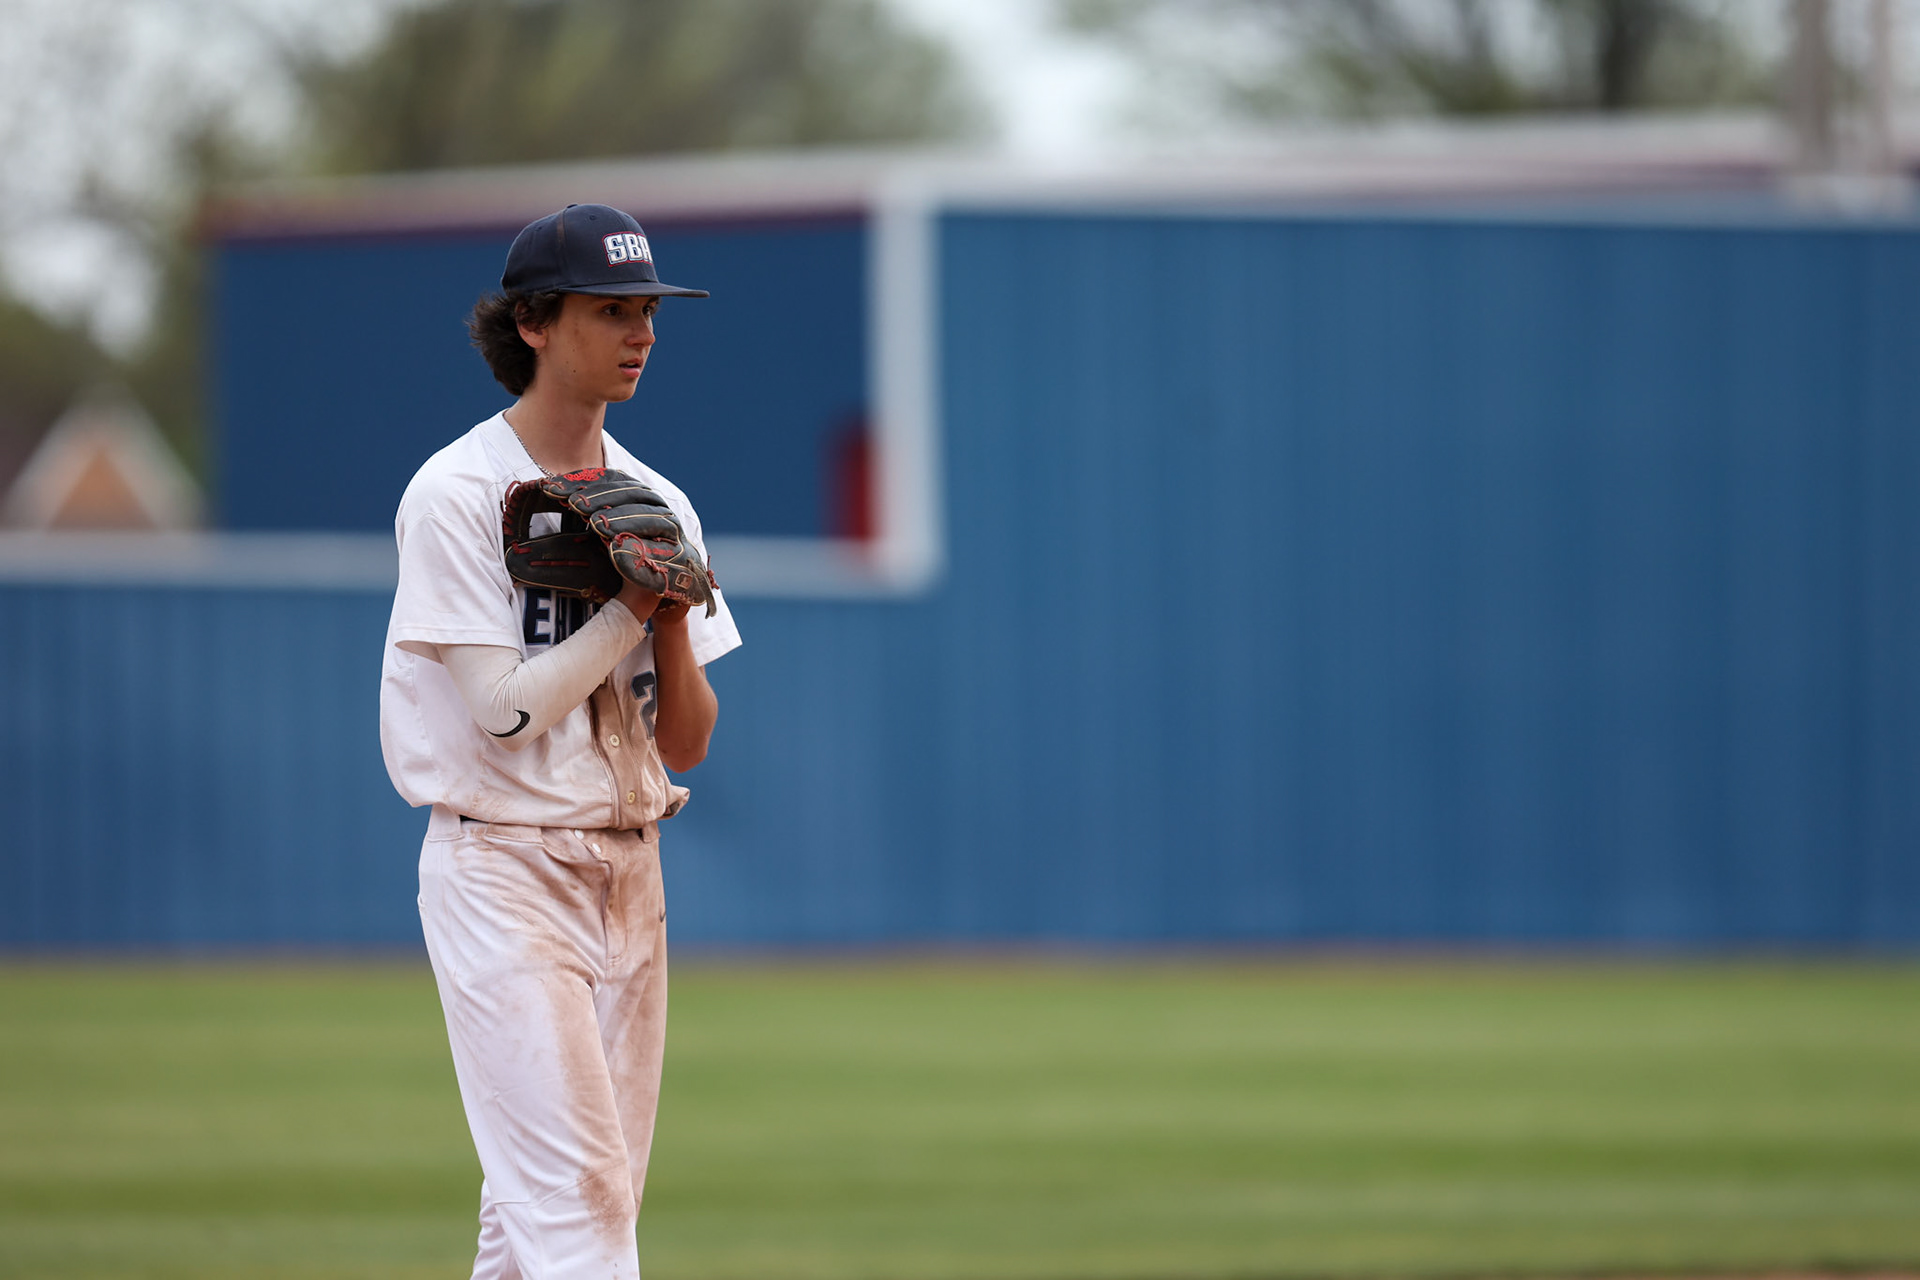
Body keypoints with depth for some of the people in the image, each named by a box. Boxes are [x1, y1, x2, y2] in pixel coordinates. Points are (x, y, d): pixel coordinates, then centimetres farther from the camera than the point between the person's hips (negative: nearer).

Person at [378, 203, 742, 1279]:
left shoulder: (655, 503, 10)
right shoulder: (458, 494, -9)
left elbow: (688, 744, 9)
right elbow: (505, 707, -15)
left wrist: (674, 622, -9)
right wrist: (635, 605, -13)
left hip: (627, 873, 7)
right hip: (505, 871, -7)